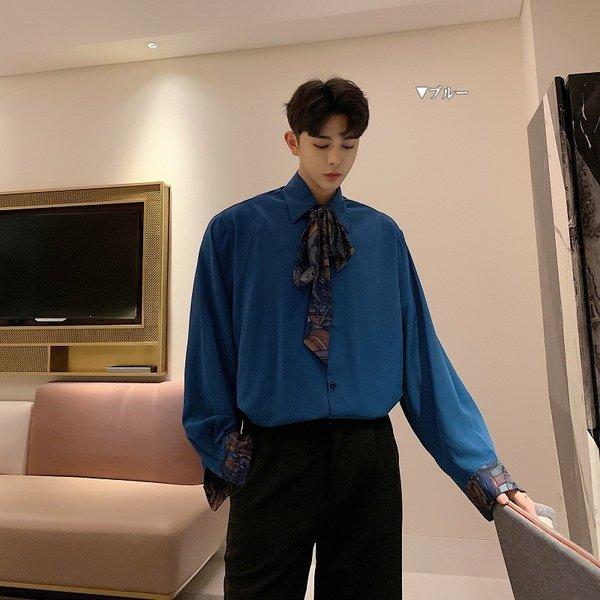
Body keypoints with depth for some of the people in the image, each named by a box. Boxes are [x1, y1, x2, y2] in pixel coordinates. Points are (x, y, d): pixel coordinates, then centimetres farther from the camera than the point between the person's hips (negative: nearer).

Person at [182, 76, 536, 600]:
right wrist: (222, 454, -3)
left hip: (369, 459, 3)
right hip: (271, 458, -2)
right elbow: (210, 351, -1)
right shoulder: (234, 230, -3)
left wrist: (484, 469, -2)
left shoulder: (384, 235, 3)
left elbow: (422, 352, 0)